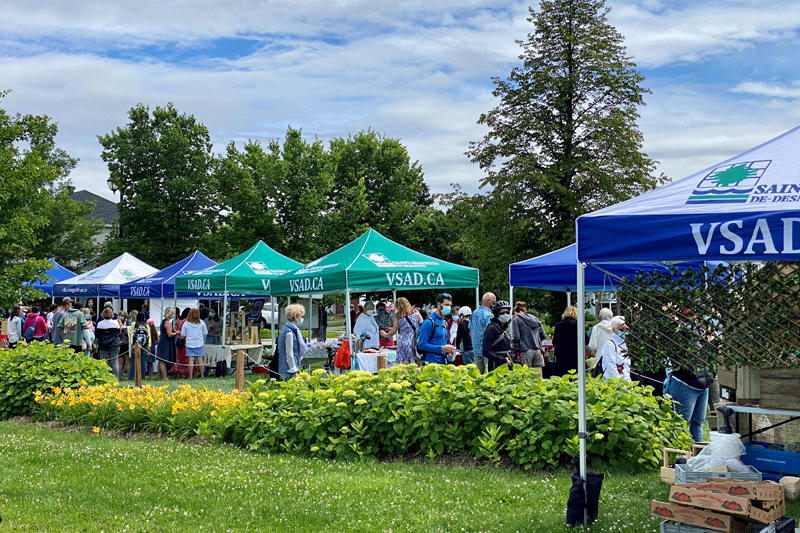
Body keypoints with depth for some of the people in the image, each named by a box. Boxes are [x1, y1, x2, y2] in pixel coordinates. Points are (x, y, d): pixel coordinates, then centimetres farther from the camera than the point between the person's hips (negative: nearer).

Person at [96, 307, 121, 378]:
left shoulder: (100, 324, -6)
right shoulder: (116, 323, -5)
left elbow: (96, 335, 0)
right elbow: (118, 332, 5)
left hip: (103, 346, 0)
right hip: (114, 345, 0)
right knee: (114, 362, 3)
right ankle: (116, 378, 2)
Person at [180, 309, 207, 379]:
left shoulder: (186, 323, -3)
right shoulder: (201, 322, -2)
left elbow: (182, 334, 2)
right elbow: (205, 333, 7)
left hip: (189, 343, -1)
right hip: (199, 343, 1)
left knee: (191, 360, -2)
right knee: (200, 359, 5)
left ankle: (190, 376, -3)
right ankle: (201, 375, 8)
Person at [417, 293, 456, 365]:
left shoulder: (444, 323, 15)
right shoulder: (429, 322, -11)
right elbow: (421, 345, -17)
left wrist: (448, 349, 4)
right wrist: (442, 348, -19)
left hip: (443, 362, 8)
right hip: (431, 363, -8)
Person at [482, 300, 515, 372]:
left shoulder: (504, 328, 16)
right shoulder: (492, 328, -10)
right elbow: (486, 352, -16)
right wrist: (502, 360, -20)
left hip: (508, 367, 8)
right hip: (497, 367, -8)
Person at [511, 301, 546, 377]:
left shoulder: (516, 320, 2)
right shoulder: (535, 319, 17)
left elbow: (516, 337, -7)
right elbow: (543, 336, 15)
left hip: (526, 351, -5)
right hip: (538, 350, 5)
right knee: (538, 378, 4)